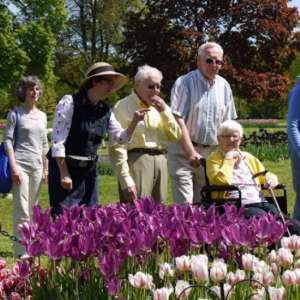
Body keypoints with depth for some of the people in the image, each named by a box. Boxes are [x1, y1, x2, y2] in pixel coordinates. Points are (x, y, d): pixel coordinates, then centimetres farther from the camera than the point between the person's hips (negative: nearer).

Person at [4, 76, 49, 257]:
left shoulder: (42, 116, 15)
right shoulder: (15, 114, 0)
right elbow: (8, 141, -5)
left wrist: (46, 169, 16)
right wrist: (14, 166, -14)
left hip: (37, 166, 5)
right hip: (20, 164, -5)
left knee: (32, 208, 7)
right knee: (22, 210, -9)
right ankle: (22, 251, -7)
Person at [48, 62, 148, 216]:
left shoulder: (105, 110, 7)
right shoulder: (70, 102, -12)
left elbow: (121, 137, 8)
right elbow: (57, 140, -15)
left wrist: (135, 121, -11)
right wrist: (64, 174, -18)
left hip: (90, 170, 7)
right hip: (65, 168, -7)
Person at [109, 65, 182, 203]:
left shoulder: (160, 107, 18)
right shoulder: (123, 107, -2)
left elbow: (176, 136, 14)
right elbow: (117, 147, -8)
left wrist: (164, 111, 0)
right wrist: (126, 181, -15)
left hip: (160, 161, 6)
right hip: (136, 159, -6)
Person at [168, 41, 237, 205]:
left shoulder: (224, 86, 9)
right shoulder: (184, 83, -7)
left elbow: (227, 124, 14)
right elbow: (178, 120, -14)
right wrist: (191, 153, -20)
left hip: (212, 153, 5)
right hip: (184, 151, -5)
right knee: (184, 204, -11)